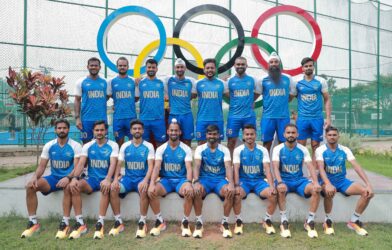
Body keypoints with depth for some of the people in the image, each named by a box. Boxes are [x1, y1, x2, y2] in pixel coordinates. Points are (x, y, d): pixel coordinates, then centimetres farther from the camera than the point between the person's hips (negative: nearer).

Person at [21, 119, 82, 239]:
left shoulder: (75, 146, -8)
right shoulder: (49, 146, 4)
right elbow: (42, 166, 3)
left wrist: (68, 178, -34)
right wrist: (35, 176, -18)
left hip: (69, 178, -4)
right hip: (54, 177, 5)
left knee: (67, 186, -40)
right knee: (30, 186, -18)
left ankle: (65, 223, -30)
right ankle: (33, 222, -8)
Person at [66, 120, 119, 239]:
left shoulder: (113, 145, -1)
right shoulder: (88, 146, 7)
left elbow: (113, 164, -16)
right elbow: (81, 163, -5)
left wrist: (108, 179, -34)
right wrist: (75, 178, -24)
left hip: (105, 179, -3)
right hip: (91, 178, 3)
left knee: (106, 187, -38)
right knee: (72, 186, -25)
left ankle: (100, 223, -32)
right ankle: (80, 223, -21)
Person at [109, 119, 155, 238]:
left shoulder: (148, 146, -1)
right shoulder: (125, 146, 7)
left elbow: (151, 166, -10)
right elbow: (119, 165, 2)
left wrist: (145, 180, -28)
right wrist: (115, 179, -17)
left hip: (142, 178, -3)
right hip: (128, 177, 3)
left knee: (144, 191, -36)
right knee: (113, 189, -26)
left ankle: (142, 223, -21)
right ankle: (118, 222, -13)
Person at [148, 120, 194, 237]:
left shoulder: (186, 149, -1)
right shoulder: (161, 149, 2)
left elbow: (189, 168, -13)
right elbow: (156, 167, -10)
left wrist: (189, 183, -33)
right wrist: (152, 183, -28)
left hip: (181, 179, -1)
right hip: (166, 179, 2)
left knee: (189, 192, -34)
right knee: (151, 191, -28)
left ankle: (185, 222, -10)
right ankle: (160, 221, -6)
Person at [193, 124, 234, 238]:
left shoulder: (224, 150, 2)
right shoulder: (200, 149, 1)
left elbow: (228, 167, -11)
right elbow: (197, 166, -11)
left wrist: (231, 183, -30)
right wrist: (196, 182, -30)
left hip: (220, 179, 1)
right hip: (204, 178, 0)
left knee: (230, 192, -31)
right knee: (196, 191, -33)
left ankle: (225, 223, -13)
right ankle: (199, 222, -16)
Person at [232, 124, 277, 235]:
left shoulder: (263, 150, 2)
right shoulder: (238, 150, -1)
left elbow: (267, 169, -7)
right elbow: (236, 169, -9)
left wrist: (271, 185, -21)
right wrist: (237, 185, -25)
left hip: (259, 180, 2)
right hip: (244, 180, -1)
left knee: (273, 194, -25)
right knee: (236, 195, -32)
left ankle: (267, 221, 1)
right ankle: (238, 221, -7)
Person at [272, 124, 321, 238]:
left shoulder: (303, 149, 2)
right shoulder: (278, 149, -4)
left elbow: (311, 167, -7)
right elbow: (276, 168, -16)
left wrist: (315, 182, -25)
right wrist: (280, 182, -34)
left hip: (299, 180, 3)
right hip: (284, 180, -2)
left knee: (316, 190, -24)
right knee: (281, 190, -36)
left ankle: (309, 221, -9)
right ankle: (284, 221, -21)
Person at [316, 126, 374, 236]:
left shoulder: (345, 150, 2)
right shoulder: (320, 150, -8)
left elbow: (357, 167, -7)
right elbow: (321, 168, -22)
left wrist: (368, 184, -20)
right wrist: (328, 184, -40)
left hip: (342, 181, 4)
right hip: (327, 181, -4)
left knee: (368, 192, -17)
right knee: (329, 192, -39)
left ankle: (353, 221, 2)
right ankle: (327, 221, -13)